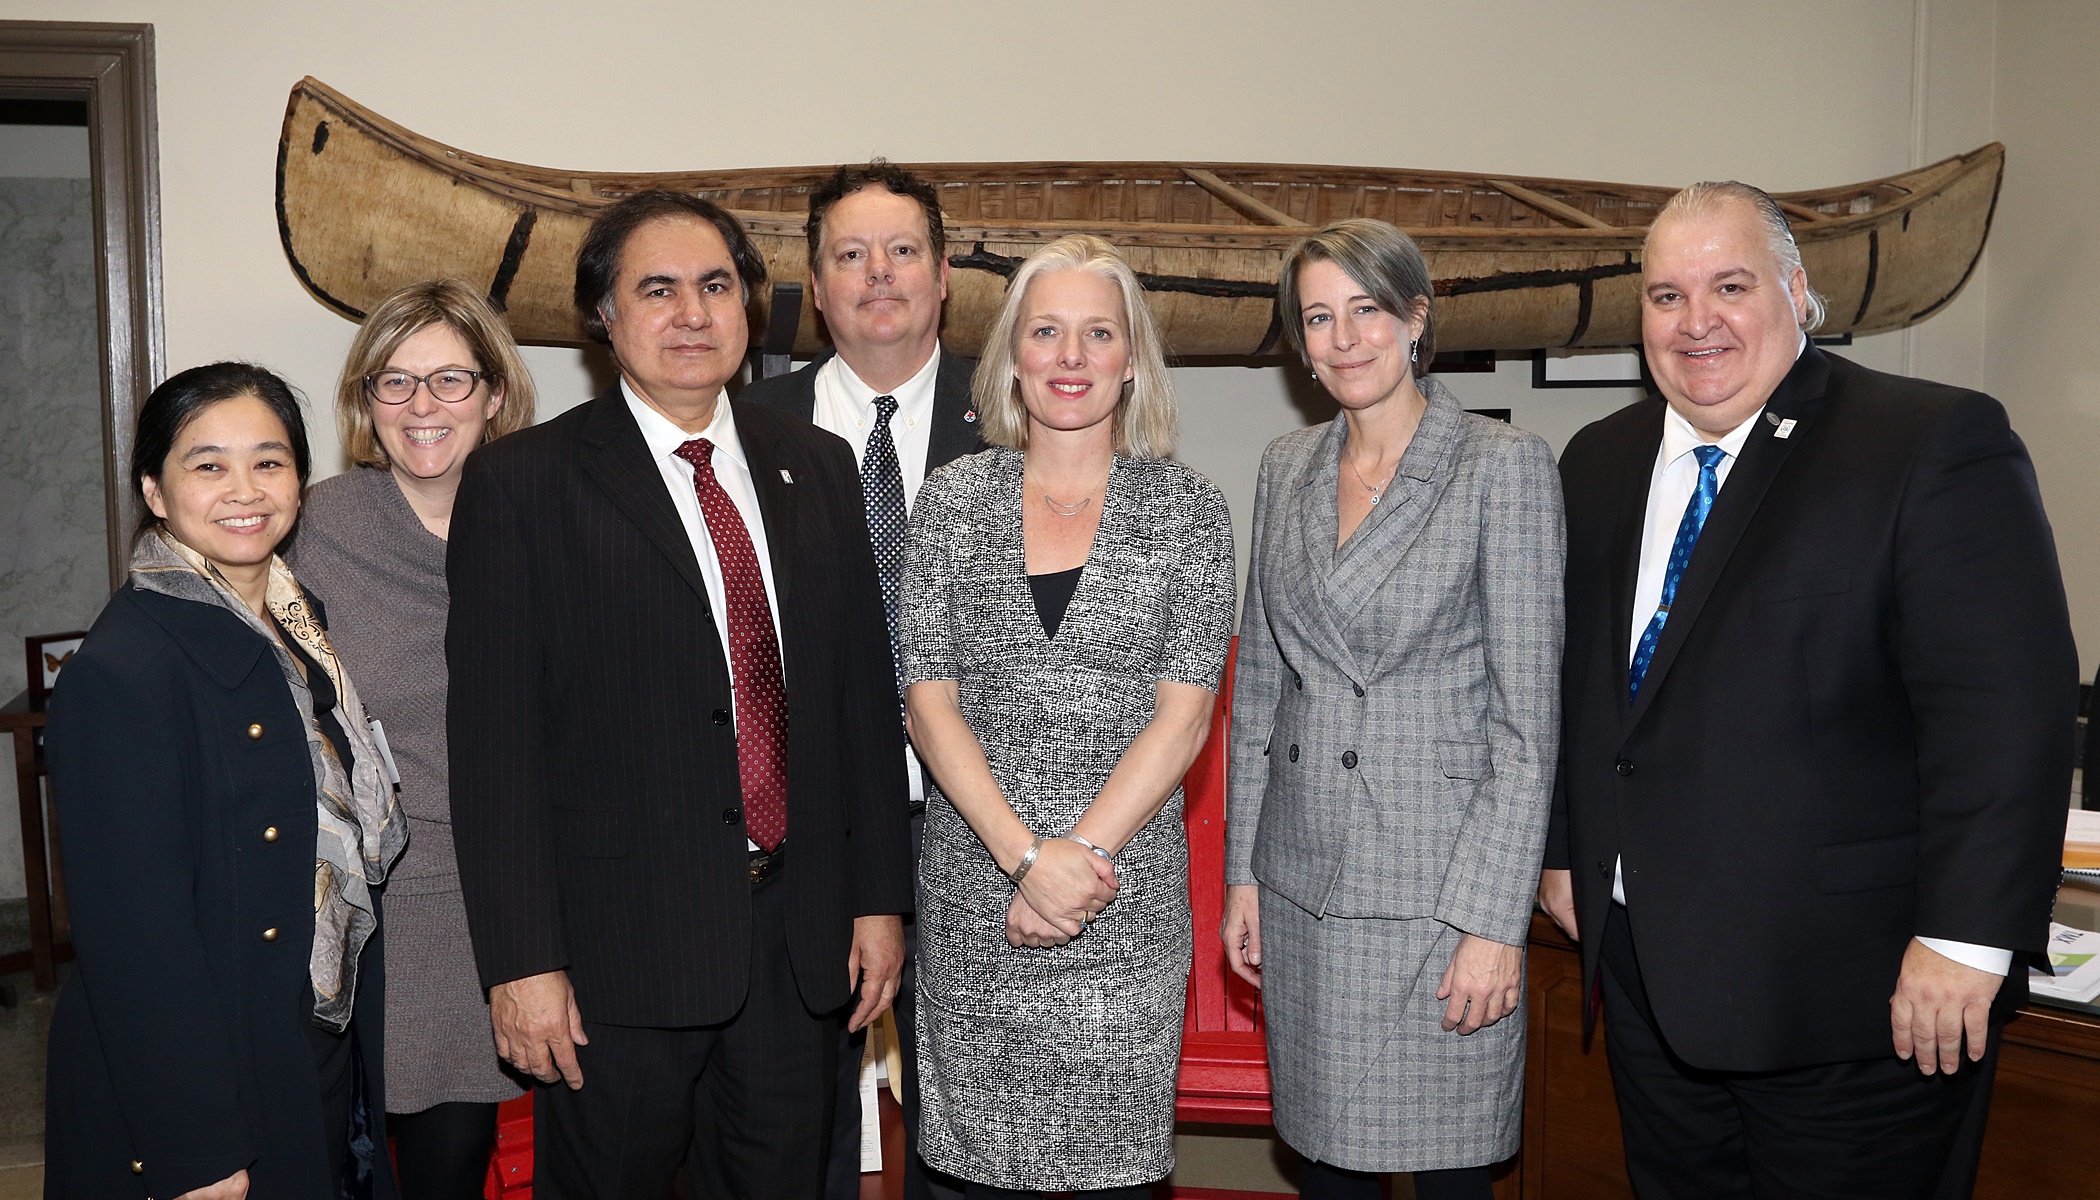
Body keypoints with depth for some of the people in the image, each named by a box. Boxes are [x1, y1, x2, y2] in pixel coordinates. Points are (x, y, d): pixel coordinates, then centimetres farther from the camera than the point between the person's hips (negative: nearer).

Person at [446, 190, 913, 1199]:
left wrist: (880, 895, 6)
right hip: (620, 944, -4)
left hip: (804, 934, 4)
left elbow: (865, 691, 9)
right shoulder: (523, 483, -5)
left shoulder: (816, 467, 8)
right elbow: (494, 740, -9)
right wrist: (522, 962, -13)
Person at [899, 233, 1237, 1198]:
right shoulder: (954, 498, 4)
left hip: (1125, 895, -1)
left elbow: (1183, 716, -5)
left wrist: (1080, 853, -14)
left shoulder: (1188, 511, 1)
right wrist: (1025, 854, -13)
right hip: (971, 894, 1)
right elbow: (928, 701, -2)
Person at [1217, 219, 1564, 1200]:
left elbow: (1526, 714, -10)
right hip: (1303, 884, 5)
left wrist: (1495, 920, -14)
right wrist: (1243, 872, 9)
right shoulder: (1287, 467, 9)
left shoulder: (1502, 465, -7)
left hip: (1438, 888, -4)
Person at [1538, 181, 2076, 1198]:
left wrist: (1965, 939, -21)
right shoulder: (1601, 463, 9)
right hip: (1645, 971, 6)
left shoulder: (1936, 444, -11)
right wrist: (1561, 848, 15)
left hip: (1852, 991, -6)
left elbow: (2007, 703, -17)